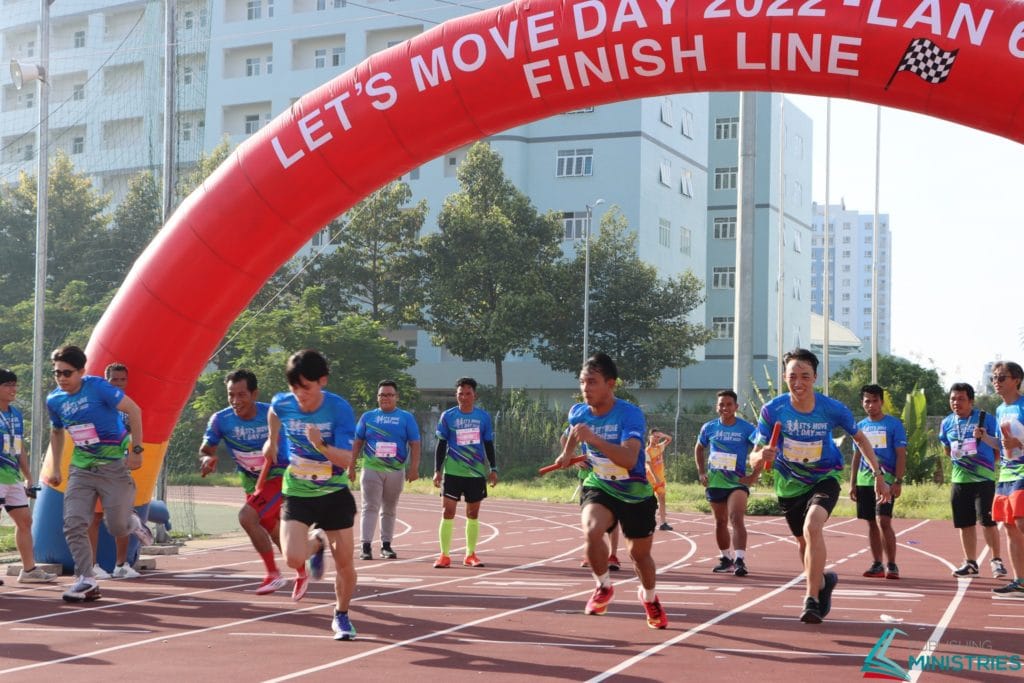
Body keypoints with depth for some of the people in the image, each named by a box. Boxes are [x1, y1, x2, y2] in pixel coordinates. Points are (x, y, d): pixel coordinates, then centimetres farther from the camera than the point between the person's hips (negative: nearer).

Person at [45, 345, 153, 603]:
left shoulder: (98, 387, -16)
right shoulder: (54, 400, 2)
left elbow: (133, 410, -14)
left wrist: (136, 450, -14)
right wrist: (55, 469, 17)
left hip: (114, 466, -5)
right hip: (81, 469, 5)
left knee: (117, 528, -3)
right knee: (73, 525, -9)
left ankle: (133, 522, 33)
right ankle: (86, 582, -2)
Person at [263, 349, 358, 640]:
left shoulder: (339, 408, -20)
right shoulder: (282, 404, -12)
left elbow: (347, 460, -25)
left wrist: (321, 445, -43)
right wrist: (272, 441, 28)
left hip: (334, 493, -1)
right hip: (297, 493, 1)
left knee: (345, 564, 2)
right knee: (293, 558, -20)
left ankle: (341, 616, 30)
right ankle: (316, 543, 18)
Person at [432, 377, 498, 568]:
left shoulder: (484, 416, 4)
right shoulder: (447, 416, 0)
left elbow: (489, 445, 10)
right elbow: (441, 445, 3)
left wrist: (493, 469, 6)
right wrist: (437, 470, -3)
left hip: (477, 473, 2)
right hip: (453, 471, -2)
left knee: (473, 514, 8)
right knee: (447, 512, -7)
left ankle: (471, 554, 18)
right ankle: (445, 555, -2)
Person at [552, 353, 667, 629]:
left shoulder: (630, 414, -25)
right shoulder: (578, 412, -9)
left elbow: (629, 459, -41)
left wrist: (593, 438, -48)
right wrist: (567, 453, 17)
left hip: (636, 493, -2)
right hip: (599, 487, 2)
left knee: (640, 553, 13)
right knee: (591, 531, -30)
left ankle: (650, 597, 47)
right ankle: (603, 587, -3)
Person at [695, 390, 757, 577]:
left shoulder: (747, 428, -7)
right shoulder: (709, 428, 3)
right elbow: (699, 448, 19)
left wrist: (754, 475, -9)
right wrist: (701, 472, 10)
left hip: (737, 480, -4)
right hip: (714, 480, 4)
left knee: (736, 519, -19)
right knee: (720, 522, 13)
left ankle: (740, 560, -24)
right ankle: (726, 559, 27)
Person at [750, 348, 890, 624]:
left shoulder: (833, 409, -19)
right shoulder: (772, 410, -20)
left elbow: (860, 438, 1)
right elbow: (754, 460, -18)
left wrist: (878, 475, 2)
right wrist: (762, 457, -42)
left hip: (825, 478, -2)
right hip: (790, 483, 2)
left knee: (812, 526, -30)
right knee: (804, 542, 17)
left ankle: (812, 599, -23)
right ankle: (823, 582, 49)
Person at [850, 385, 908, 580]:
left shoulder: (893, 424, -1)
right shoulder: (860, 426, 13)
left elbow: (901, 454, -4)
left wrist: (898, 481, -13)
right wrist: (852, 484, 12)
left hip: (886, 480, -5)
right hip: (864, 481, 5)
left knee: (883, 521, -14)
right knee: (872, 524, 8)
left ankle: (891, 565, -6)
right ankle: (877, 564, 14)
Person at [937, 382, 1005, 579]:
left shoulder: (985, 419, -6)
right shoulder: (947, 423, 9)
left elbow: (1000, 445, -3)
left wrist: (985, 438, -16)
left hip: (983, 478, -5)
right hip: (959, 479, 5)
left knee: (987, 522, -10)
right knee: (965, 524, 8)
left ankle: (996, 560, 4)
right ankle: (970, 563, 19)